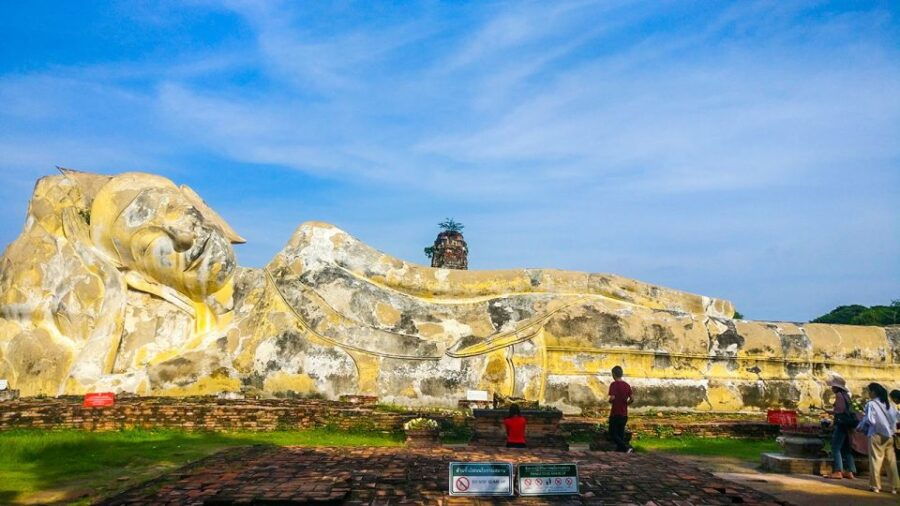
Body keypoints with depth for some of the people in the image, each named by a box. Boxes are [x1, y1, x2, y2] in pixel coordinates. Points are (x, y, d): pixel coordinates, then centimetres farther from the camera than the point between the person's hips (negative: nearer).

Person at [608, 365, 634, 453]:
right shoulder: (627, 385, 6)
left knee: (613, 435, 0)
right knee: (621, 434, 15)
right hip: (624, 414, 6)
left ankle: (627, 447, -15)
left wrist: (610, 401, -1)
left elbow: (612, 397, -22)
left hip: (615, 414, -6)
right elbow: (632, 399, 4)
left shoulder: (614, 384, -12)